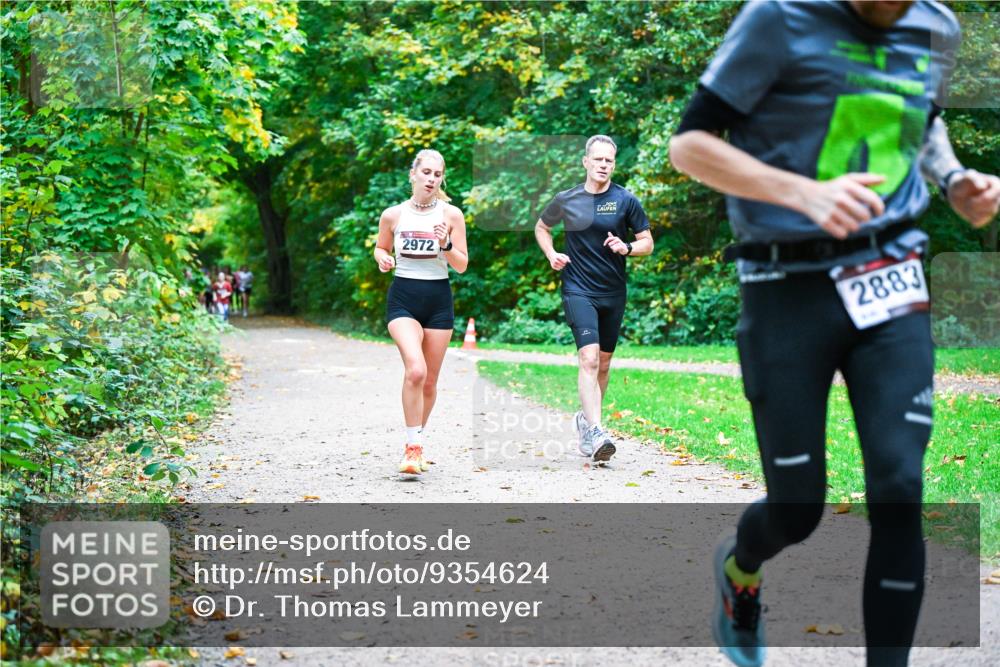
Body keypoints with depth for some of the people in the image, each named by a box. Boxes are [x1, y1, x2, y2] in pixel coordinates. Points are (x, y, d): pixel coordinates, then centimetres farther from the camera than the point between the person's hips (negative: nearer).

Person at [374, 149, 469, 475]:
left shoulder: (451, 215, 0)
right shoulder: (393, 215, 0)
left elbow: (462, 265, 3)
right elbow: (380, 248, 17)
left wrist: (446, 245, -16)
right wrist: (383, 259, -6)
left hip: (439, 300, 2)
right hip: (403, 297, -2)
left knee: (429, 381, 7)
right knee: (415, 370, -23)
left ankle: (418, 442, 29)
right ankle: (412, 447, -15)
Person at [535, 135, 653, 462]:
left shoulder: (626, 200, 0)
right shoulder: (566, 200, 0)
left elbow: (647, 243, 5)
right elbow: (541, 227, 18)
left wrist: (626, 248, -16)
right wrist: (551, 255, 1)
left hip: (614, 293, 3)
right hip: (578, 290, -3)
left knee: (604, 363, 13)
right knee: (589, 358, -19)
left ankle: (586, 418, 34)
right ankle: (594, 432, -26)